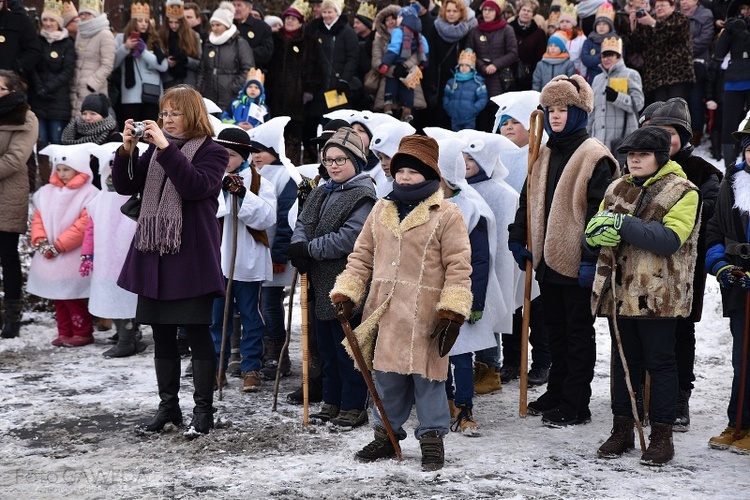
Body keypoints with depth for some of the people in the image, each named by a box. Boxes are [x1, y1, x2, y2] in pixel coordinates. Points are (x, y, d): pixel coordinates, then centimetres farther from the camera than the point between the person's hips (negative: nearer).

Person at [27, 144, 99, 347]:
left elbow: (83, 226, -19)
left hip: (73, 259, -7)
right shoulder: (47, 192, 9)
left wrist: (58, 246, -19)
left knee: (73, 298, -4)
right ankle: (65, 332, 21)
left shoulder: (88, 194, -12)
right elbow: (37, 218, 9)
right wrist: (41, 241, -9)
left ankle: (83, 332, 7)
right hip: (50, 259, 7)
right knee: (58, 297, 13)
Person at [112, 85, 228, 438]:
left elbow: (196, 186, -20)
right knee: (162, 333, 10)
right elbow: (126, 186, 8)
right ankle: (168, 406, 20)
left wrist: (166, 148, -23)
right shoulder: (155, 148, 13)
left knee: (196, 331, -3)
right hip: (154, 254, 6)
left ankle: (203, 409, 6)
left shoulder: (211, 152, -2)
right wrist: (127, 150, -8)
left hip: (192, 256, -5)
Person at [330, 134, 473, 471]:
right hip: (384, 313, 5)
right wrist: (346, 292, 6)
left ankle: (432, 439, 12)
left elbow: (458, 266, -7)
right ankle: (386, 434, 25)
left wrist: (452, 312, -13)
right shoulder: (381, 211, 12)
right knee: (387, 376, 12)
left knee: (427, 377, 0)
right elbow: (362, 256, 17)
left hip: (425, 316, -5)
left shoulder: (446, 215, -5)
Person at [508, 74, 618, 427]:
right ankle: (557, 393, 27)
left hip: (576, 263, -8)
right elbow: (528, 201, 20)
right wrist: (518, 239, 12)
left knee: (578, 332, 1)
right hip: (547, 259, 8)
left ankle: (576, 404, 7)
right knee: (556, 330, 17)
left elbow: (599, 210, -17)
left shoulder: (594, 157, -11)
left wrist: (591, 256, -21)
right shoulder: (544, 155, 13)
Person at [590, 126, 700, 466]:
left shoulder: (683, 192, -6)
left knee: (660, 362, 2)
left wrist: (623, 225, -23)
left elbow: (670, 239, -20)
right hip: (619, 292, 6)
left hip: (659, 295, -5)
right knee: (623, 360, 13)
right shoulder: (617, 189, 13)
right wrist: (600, 230, -14)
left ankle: (662, 435, 10)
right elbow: (591, 233, 11)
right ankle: (622, 430, 23)